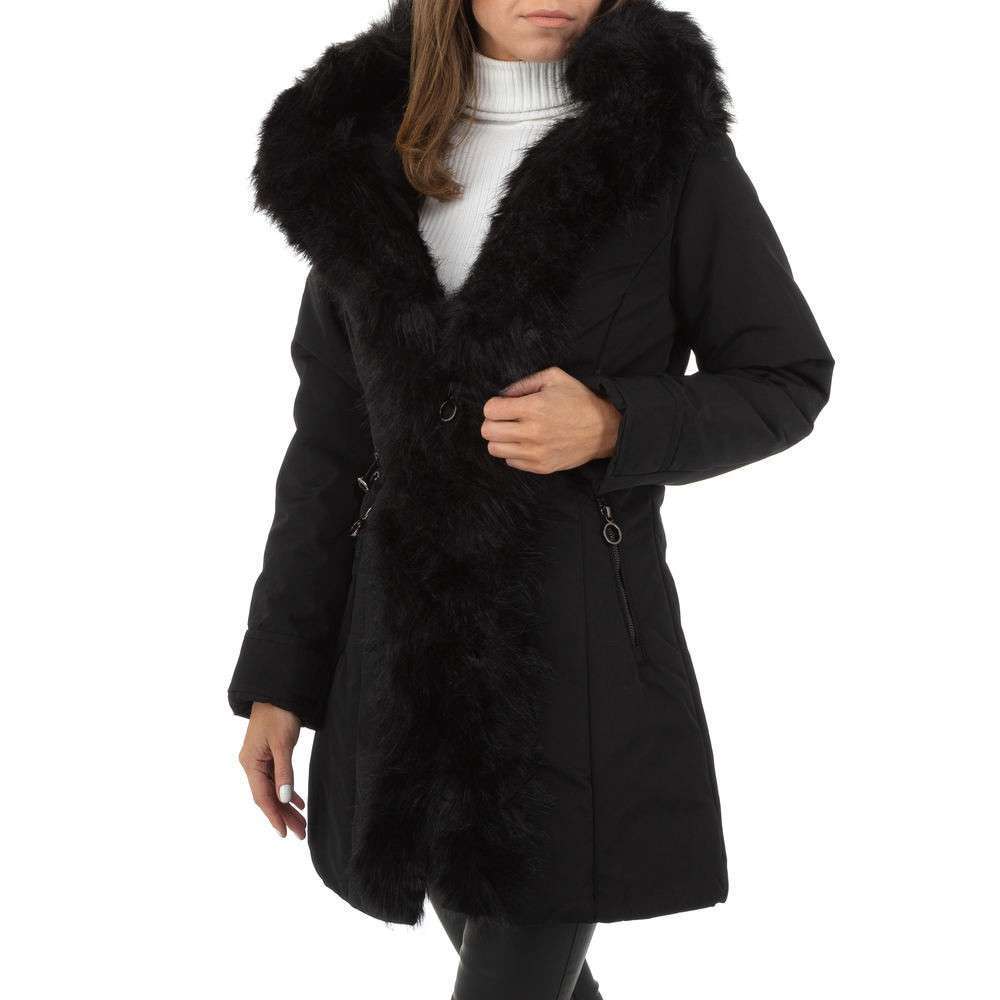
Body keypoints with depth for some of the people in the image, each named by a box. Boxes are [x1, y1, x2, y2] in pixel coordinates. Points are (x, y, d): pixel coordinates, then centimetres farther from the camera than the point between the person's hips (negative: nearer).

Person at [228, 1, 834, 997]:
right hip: (403, 642, 4)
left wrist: (615, 427, -18)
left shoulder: (668, 135, -7)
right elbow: (330, 438, 5)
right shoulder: (358, 148, 2)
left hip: (583, 641, -3)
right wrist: (276, 679, 4)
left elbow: (787, 379, 1)